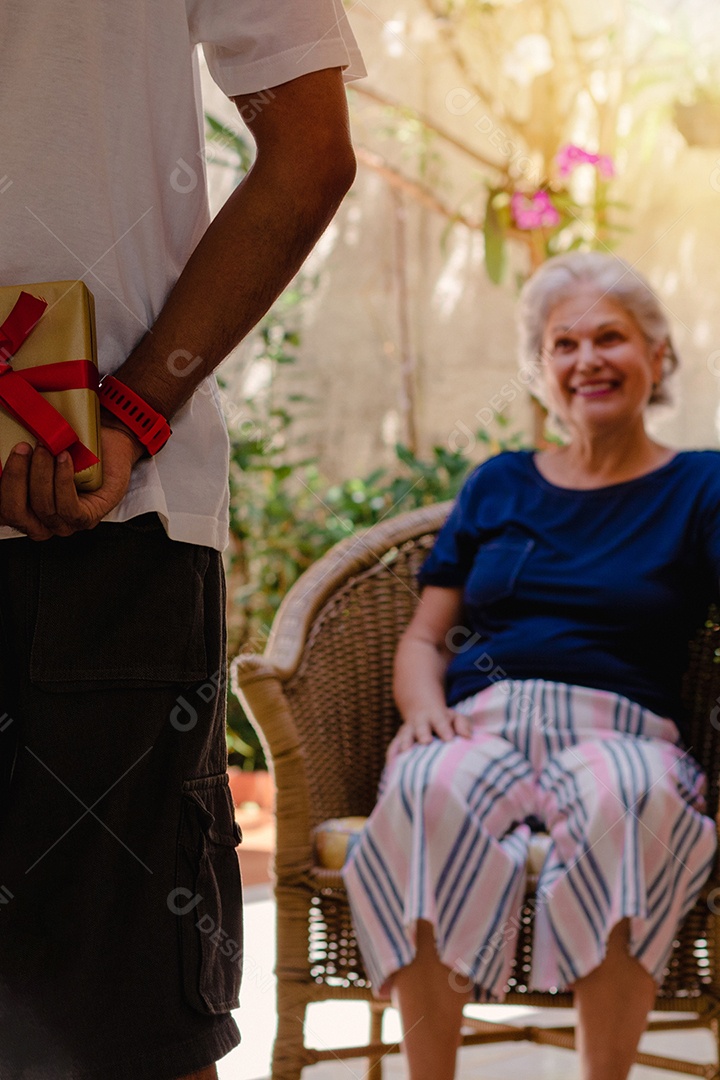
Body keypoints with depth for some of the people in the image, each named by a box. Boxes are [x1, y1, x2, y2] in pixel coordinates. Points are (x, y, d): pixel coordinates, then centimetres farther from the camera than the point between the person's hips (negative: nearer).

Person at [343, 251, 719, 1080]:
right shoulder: (497, 486, 22)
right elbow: (423, 637, 21)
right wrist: (425, 707, 0)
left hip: (618, 732, -2)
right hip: (480, 725, 2)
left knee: (623, 798, -39)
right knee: (432, 790, -35)